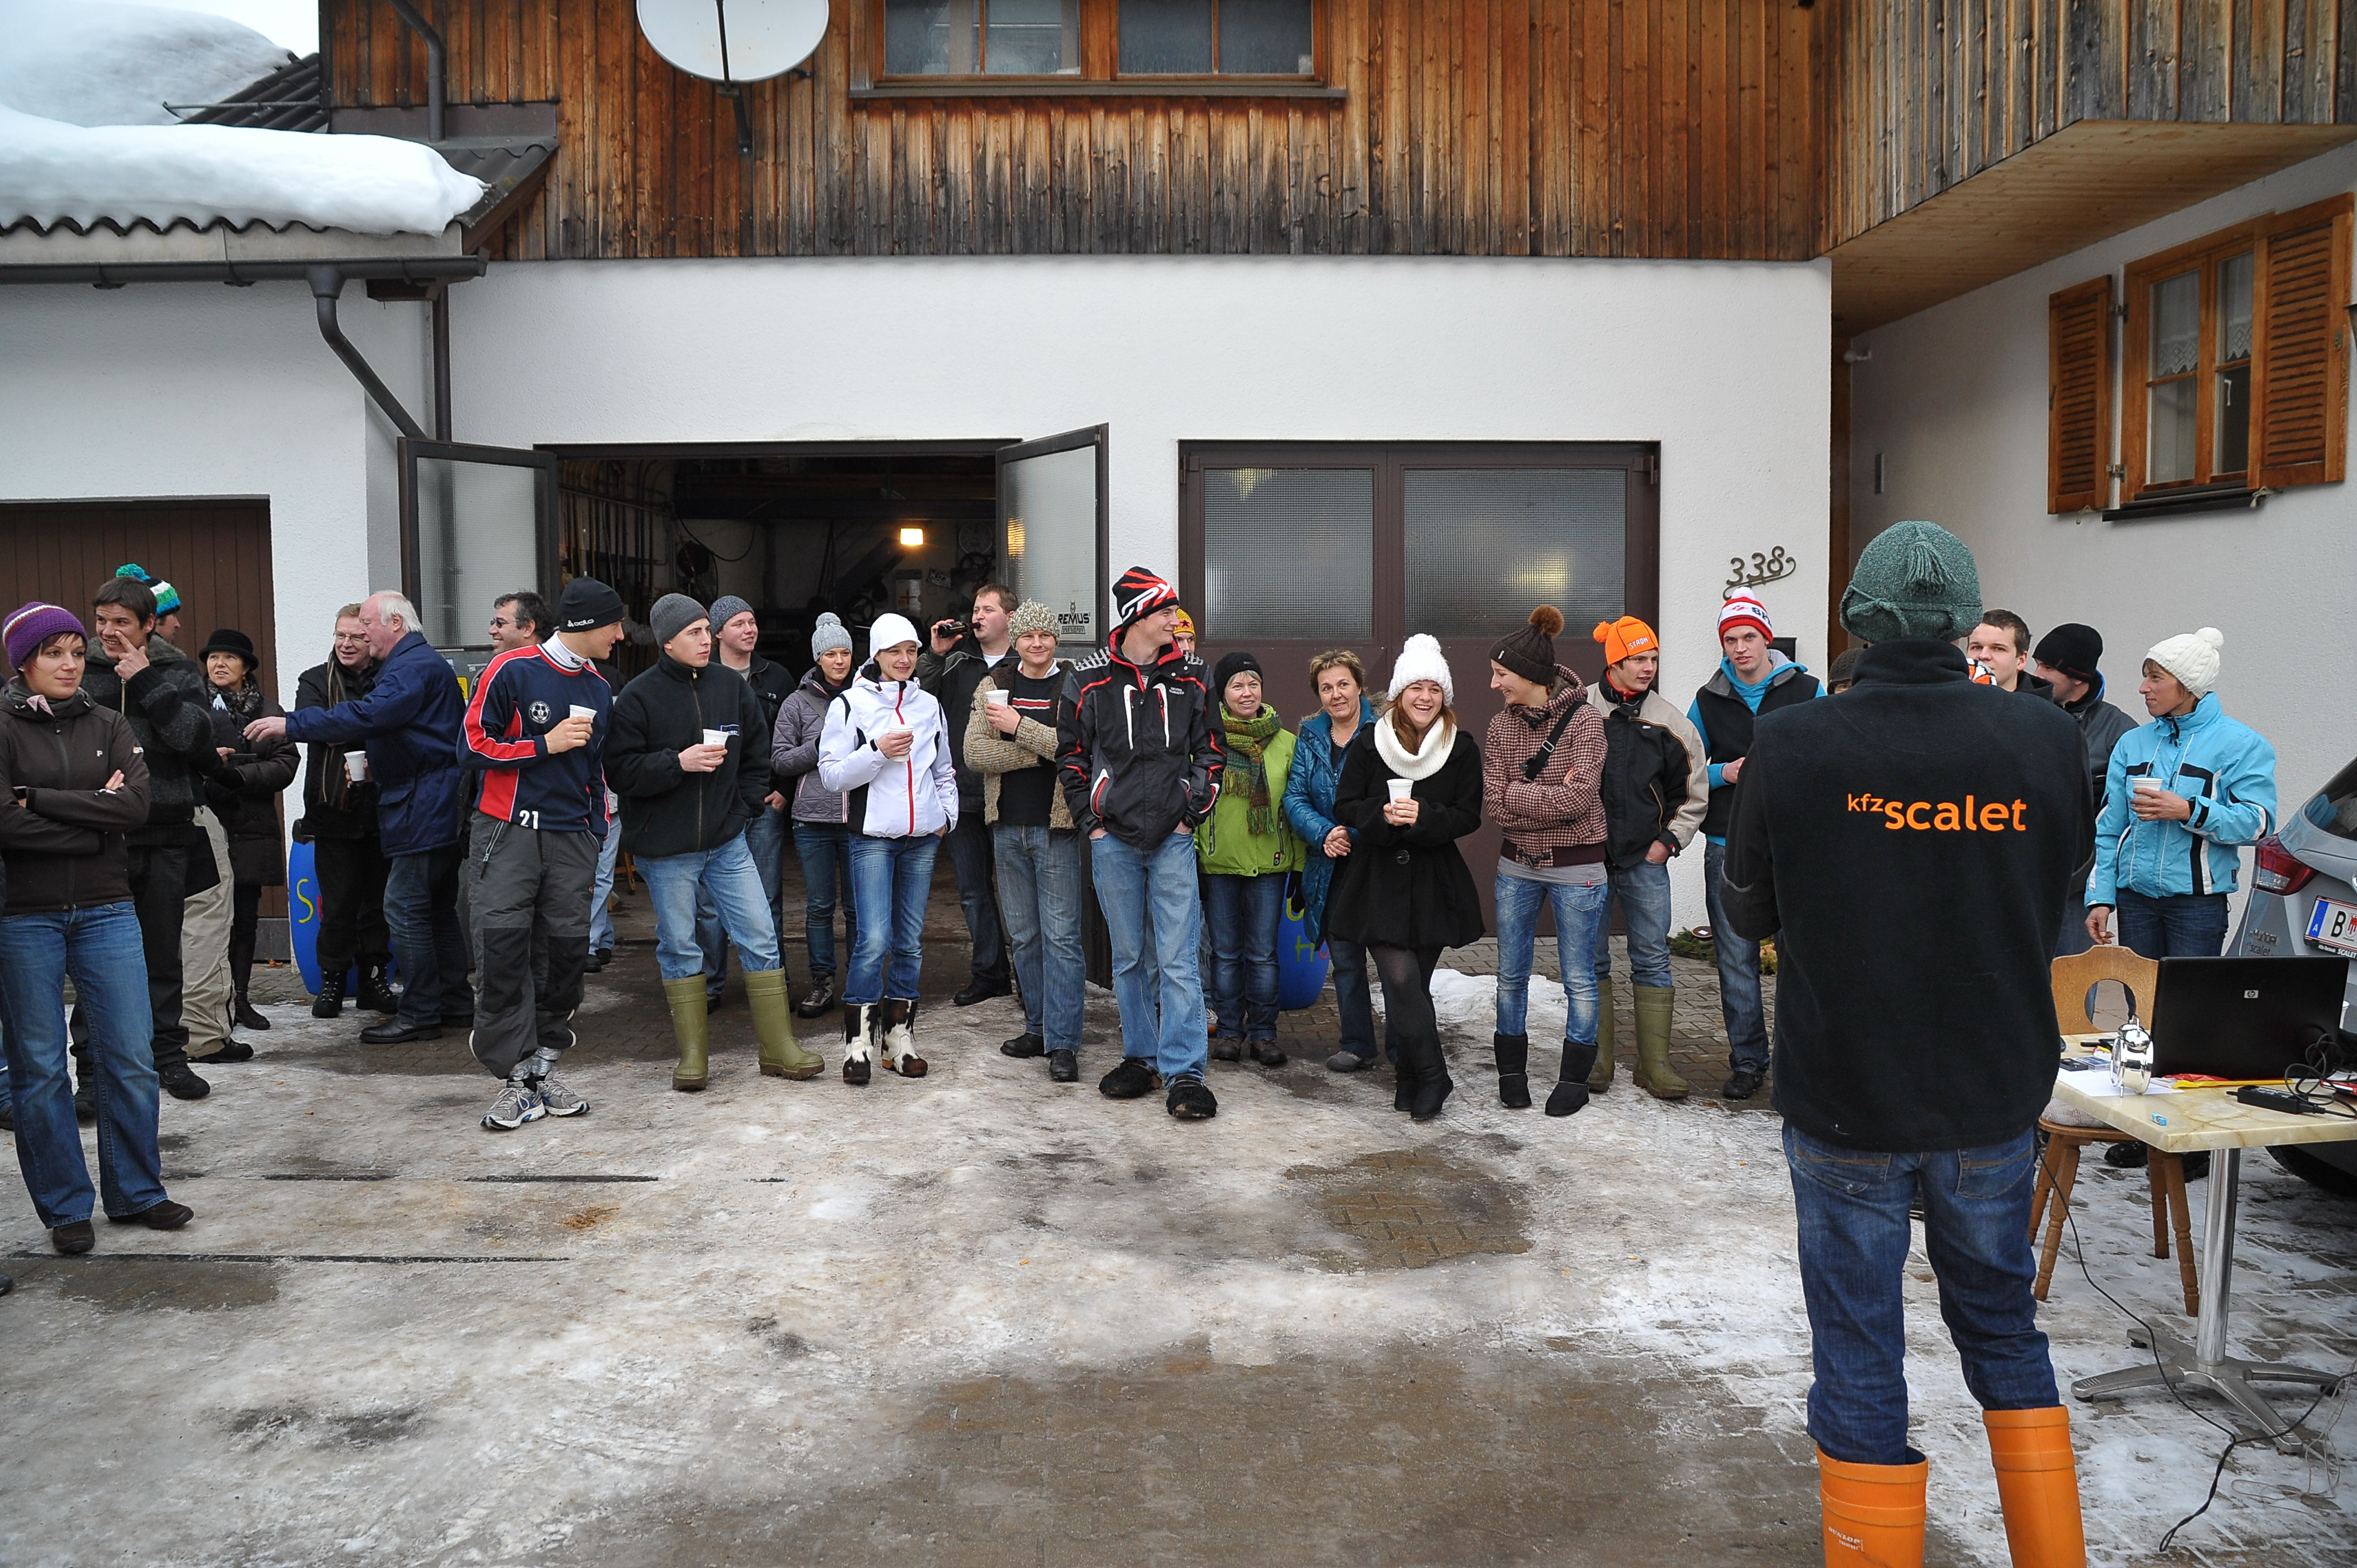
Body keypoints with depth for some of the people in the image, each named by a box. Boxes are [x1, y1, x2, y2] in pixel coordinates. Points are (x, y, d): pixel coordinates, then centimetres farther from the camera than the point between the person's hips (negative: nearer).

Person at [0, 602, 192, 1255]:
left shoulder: (108, 725, 7)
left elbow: (138, 806, -7)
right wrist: (94, 813, -12)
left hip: (107, 910, 3)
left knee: (130, 1057, 3)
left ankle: (136, 1193, 17)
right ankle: (65, 1207, 17)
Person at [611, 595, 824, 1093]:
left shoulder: (732, 686, 5)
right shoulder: (639, 697, -7)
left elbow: (757, 756, 15)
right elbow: (621, 769, -12)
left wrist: (744, 806, 5)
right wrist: (679, 762, -22)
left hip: (727, 842, 3)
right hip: (665, 850, -3)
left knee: (761, 938, 2)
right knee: (680, 947, 6)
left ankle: (779, 1049, 10)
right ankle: (693, 1054, 19)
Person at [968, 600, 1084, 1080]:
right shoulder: (993, 687, 8)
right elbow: (975, 753, -4)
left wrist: (1019, 727, -17)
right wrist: (1041, 752, -12)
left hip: (1056, 827, -4)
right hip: (1008, 827, 5)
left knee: (1061, 935, -5)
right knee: (1023, 934, 12)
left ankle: (1063, 1043, -2)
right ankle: (1039, 1027, 24)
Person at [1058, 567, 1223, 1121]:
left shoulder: (1188, 677, 6)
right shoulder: (1089, 679, 1)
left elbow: (1210, 751, 11)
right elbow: (1070, 756, 8)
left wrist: (1192, 814, 1)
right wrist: (1091, 822, 0)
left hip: (1173, 839, 0)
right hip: (1113, 840, 0)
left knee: (1178, 959, -4)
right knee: (1128, 958, 10)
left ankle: (1183, 1072, 0)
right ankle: (1141, 1057, 23)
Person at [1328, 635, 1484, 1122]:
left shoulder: (1463, 749, 2)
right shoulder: (1370, 741, 0)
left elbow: (1469, 816, -1)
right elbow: (1345, 806, 1)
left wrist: (1423, 817, -18)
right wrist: (1383, 814, -19)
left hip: (1435, 881, 1)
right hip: (1377, 879, -1)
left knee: (1414, 985, 5)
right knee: (1401, 980, -13)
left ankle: (1413, 1083, 18)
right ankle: (1432, 1077, -1)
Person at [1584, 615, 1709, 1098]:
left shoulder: (1669, 722, 5)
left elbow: (1693, 793, 13)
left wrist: (1670, 841, 5)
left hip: (1645, 860, 2)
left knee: (1653, 959, 4)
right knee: (1589, 961, 4)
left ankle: (1655, 1063, 12)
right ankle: (1595, 1059, 15)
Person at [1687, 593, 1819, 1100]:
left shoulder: (1807, 690, 3)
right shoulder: (1709, 700, 9)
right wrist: (1724, 774, -6)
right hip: (1728, 847, 2)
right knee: (1736, 961, 5)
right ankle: (1747, 1061, 15)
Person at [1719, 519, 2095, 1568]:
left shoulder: (1791, 744, -15)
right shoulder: (2044, 741, -9)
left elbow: (1747, 912, -3)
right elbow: (2060, 897, 6)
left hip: (1845, 1100, -3)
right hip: (1997, 1096, 3)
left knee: (1858, 1348, 9)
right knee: (2002, 1321, 22)